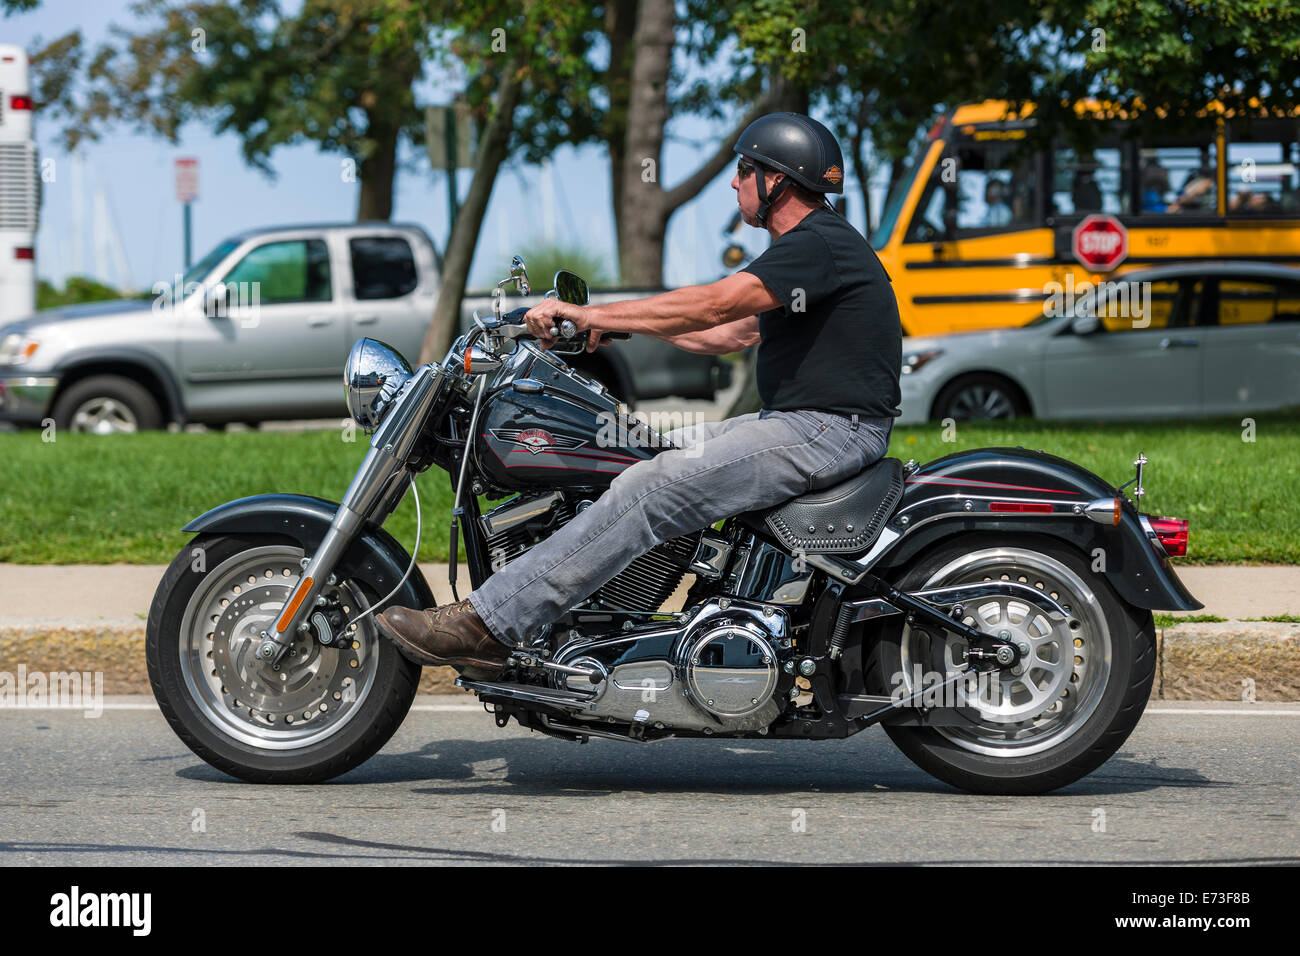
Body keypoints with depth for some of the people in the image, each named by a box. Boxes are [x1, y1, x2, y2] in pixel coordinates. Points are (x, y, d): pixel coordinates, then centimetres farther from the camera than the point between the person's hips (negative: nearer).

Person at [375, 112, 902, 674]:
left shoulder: (821, 244, -15)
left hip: (831, 430, -11)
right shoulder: (804, 246, 20)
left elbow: (712, 306, -24)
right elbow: (731, 335, 23)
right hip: (796, 421, 11)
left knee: (651, 490, -21)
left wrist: (589, 314, -22)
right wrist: (619, 324, 15)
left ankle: (487, 623, -25)